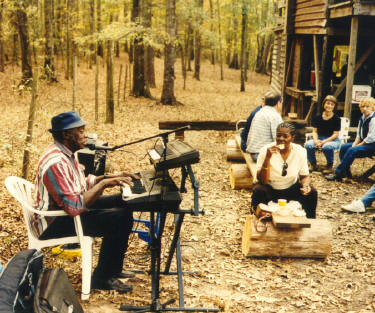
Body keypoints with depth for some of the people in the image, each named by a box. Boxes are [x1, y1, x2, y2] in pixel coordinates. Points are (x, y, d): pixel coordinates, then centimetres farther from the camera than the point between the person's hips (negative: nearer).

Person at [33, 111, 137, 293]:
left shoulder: (67, 153, 6)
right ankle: (102, 278, -5)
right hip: (54, 224, -10)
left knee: (123, 202, 8)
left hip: (68, 208, 11)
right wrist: (104, 183, -23)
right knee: (119, 219, -22)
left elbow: (83, 183, 19)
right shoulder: (56, 163, -27)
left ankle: (113, 268, 15)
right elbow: (74, 206, -31)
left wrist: (111, 177, 5)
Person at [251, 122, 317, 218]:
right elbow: (262, 181, -23)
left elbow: (304, 176, 2)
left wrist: (306, 186, -22)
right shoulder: (266, 150, -18)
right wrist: (267, 158, -35)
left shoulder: (300, 151, -9)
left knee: (312, 192, -20)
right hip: (270, 190, -3)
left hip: (291, 190, 3)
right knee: (258, 190, -33)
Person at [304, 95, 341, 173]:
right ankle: (313, 164, -3)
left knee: (327, 146, -39)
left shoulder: (336, 118, -6)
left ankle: (329, 165, -11)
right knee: (308, 145, -28)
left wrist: (324, 142, -19)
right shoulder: (317, 117, 4)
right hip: (319, 138, 3)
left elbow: (335, 134, -8)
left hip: (333, 140, -3)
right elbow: (315, 131, 6)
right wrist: (316, 140, -15)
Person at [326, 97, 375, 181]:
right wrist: (354, 144, -1)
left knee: (352, 151, -27)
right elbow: (359, 135, 16)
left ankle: (338, 174, -23)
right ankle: (346, 172, 4)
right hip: (363, 143, 10)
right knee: (343, 147, 1)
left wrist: (357, 146, -14)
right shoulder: (362, 118, 12)